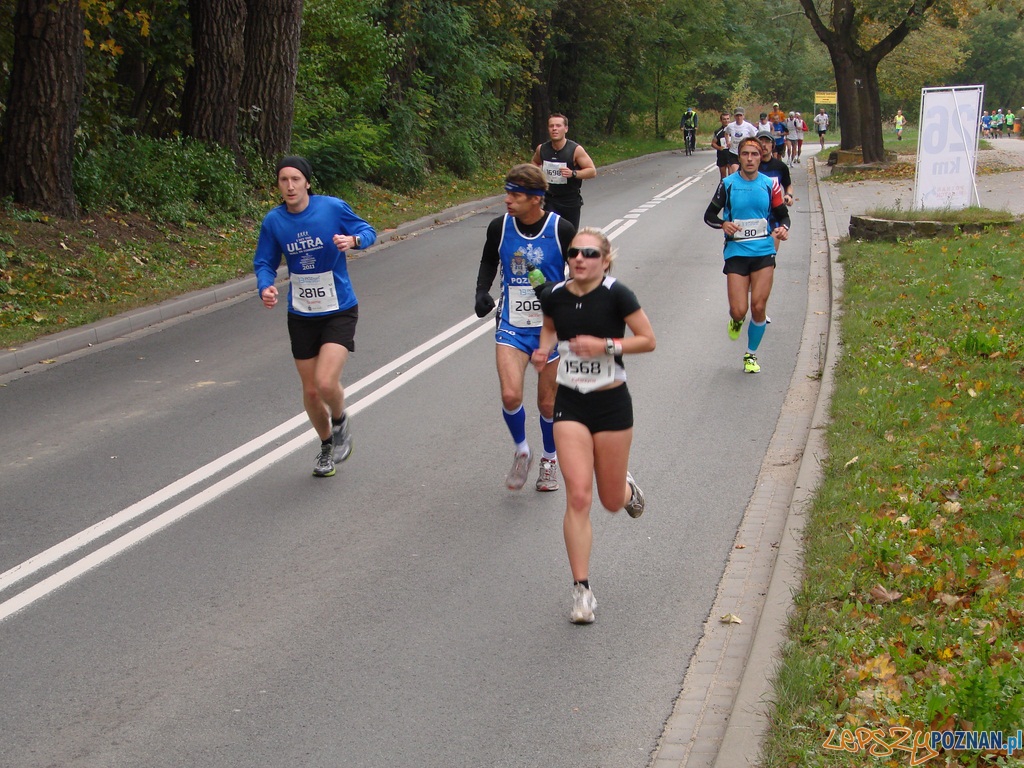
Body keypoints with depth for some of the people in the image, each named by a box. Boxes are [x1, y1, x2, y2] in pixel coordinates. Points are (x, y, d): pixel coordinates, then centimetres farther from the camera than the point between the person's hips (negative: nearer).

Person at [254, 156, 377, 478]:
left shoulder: (333, 207, -13)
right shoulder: (273, 221, -5)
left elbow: (367, 231, 0)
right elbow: (264, 263, 5)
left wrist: (354, 239, -24)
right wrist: (266, 287, -17)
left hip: (339, 312, -3)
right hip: (301, 315, 3)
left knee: (326, 382, -21)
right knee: (311, 391, 11)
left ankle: (340, 424, 13)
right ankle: (327, 445, 37)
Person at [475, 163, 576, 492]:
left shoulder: (561, 230, -11)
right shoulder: (500, 227, -4)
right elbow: (489, 262, 16)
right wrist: (482, 292, -1)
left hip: (551, 327, -1)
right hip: (511, 326, 1)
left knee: (548, 402, 8)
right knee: (510, 395, -17)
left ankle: (550, 459, 34)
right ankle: (521, 451, 11)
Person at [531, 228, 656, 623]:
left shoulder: (616, 295, -13)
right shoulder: (554, 295, -2)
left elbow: (647, 340, -8)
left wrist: (605, 345, -21)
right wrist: (544, 348, -1)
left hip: (611, 402, -2)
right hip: (570, 403, 2)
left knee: (611, 501, 10)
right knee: (578, 497, -9)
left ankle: (627, 487, 50)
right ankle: (582, 590, -2)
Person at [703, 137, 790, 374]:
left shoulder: (770, 184, 2)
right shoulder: (728, 184, 0)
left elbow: (782, 215, 10)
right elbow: (709, 215, 5)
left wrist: (783, 228, -13)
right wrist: (723, 224, -16)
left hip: (764, 253, 1)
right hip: (736, 253, -1)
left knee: (758, 308, -4)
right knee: (739, 310, -9)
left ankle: (751, 355, 17)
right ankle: (736, 320, 31)